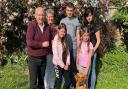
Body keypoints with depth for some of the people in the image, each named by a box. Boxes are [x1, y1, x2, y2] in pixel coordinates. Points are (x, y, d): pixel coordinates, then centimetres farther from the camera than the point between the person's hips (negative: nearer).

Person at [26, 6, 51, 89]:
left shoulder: (47, 26, 1)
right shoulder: (32, 25, -15)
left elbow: (49, 39, 16)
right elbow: (29, 42, -23)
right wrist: (42, 44, -16)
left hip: (43, 58, 5)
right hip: (33, 58, -5)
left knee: (42, 80, 18)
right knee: (33, 82, 1)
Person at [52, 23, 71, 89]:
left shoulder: (65, 40, 8)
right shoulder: (55, 41, -13)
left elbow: (67, 52, 6)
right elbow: (55, 55, -17)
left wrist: (67, 64, -4)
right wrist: (63, 65, -12)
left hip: (65, 65, 6)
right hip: (58, 65, -6)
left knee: (68, 81, 9)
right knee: (58, 82, 4)